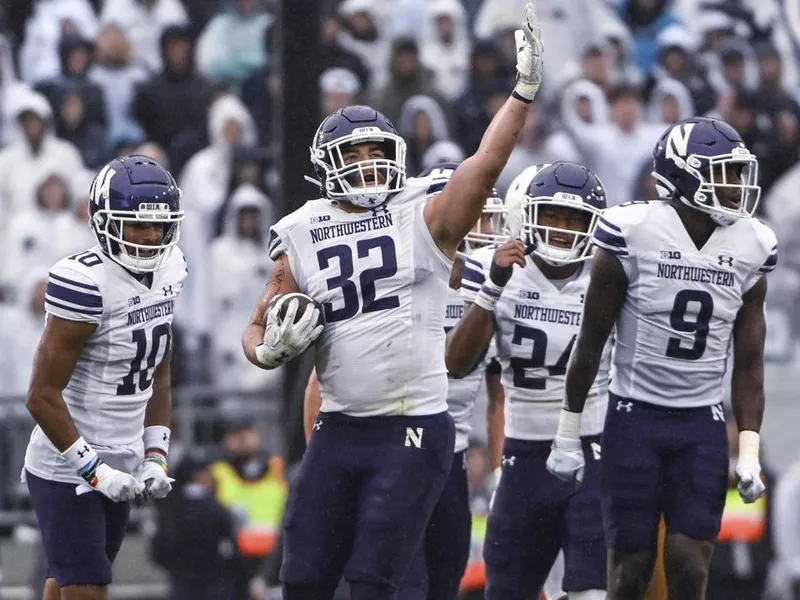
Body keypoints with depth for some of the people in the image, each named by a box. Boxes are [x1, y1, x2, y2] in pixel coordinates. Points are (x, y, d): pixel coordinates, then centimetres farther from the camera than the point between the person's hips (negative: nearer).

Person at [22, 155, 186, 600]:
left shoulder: (169, 271, 3)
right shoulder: (86, 283, -23)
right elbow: (43, 397, -20)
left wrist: (156, 457, 5)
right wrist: (93, 469, -20)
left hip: (119, 465, 8)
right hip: (68, 473, -8)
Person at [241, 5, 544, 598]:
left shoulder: (425, 216, -1)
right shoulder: (302, 240, 8)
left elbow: (487, 163, -16)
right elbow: (257, 329, 16)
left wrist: (524, 92, -26)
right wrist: (271, 348, -7)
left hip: (414, 431, -4)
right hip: (339, 430, 4)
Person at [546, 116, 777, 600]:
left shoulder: (751, 249, 0)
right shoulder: (633, 236, -12)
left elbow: (749, 363, 7)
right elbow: (591, 342, -2)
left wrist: (750, 450, 1)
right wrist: (568, 432, 0)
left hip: (703, 426, 3)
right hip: (636, 418, -3)